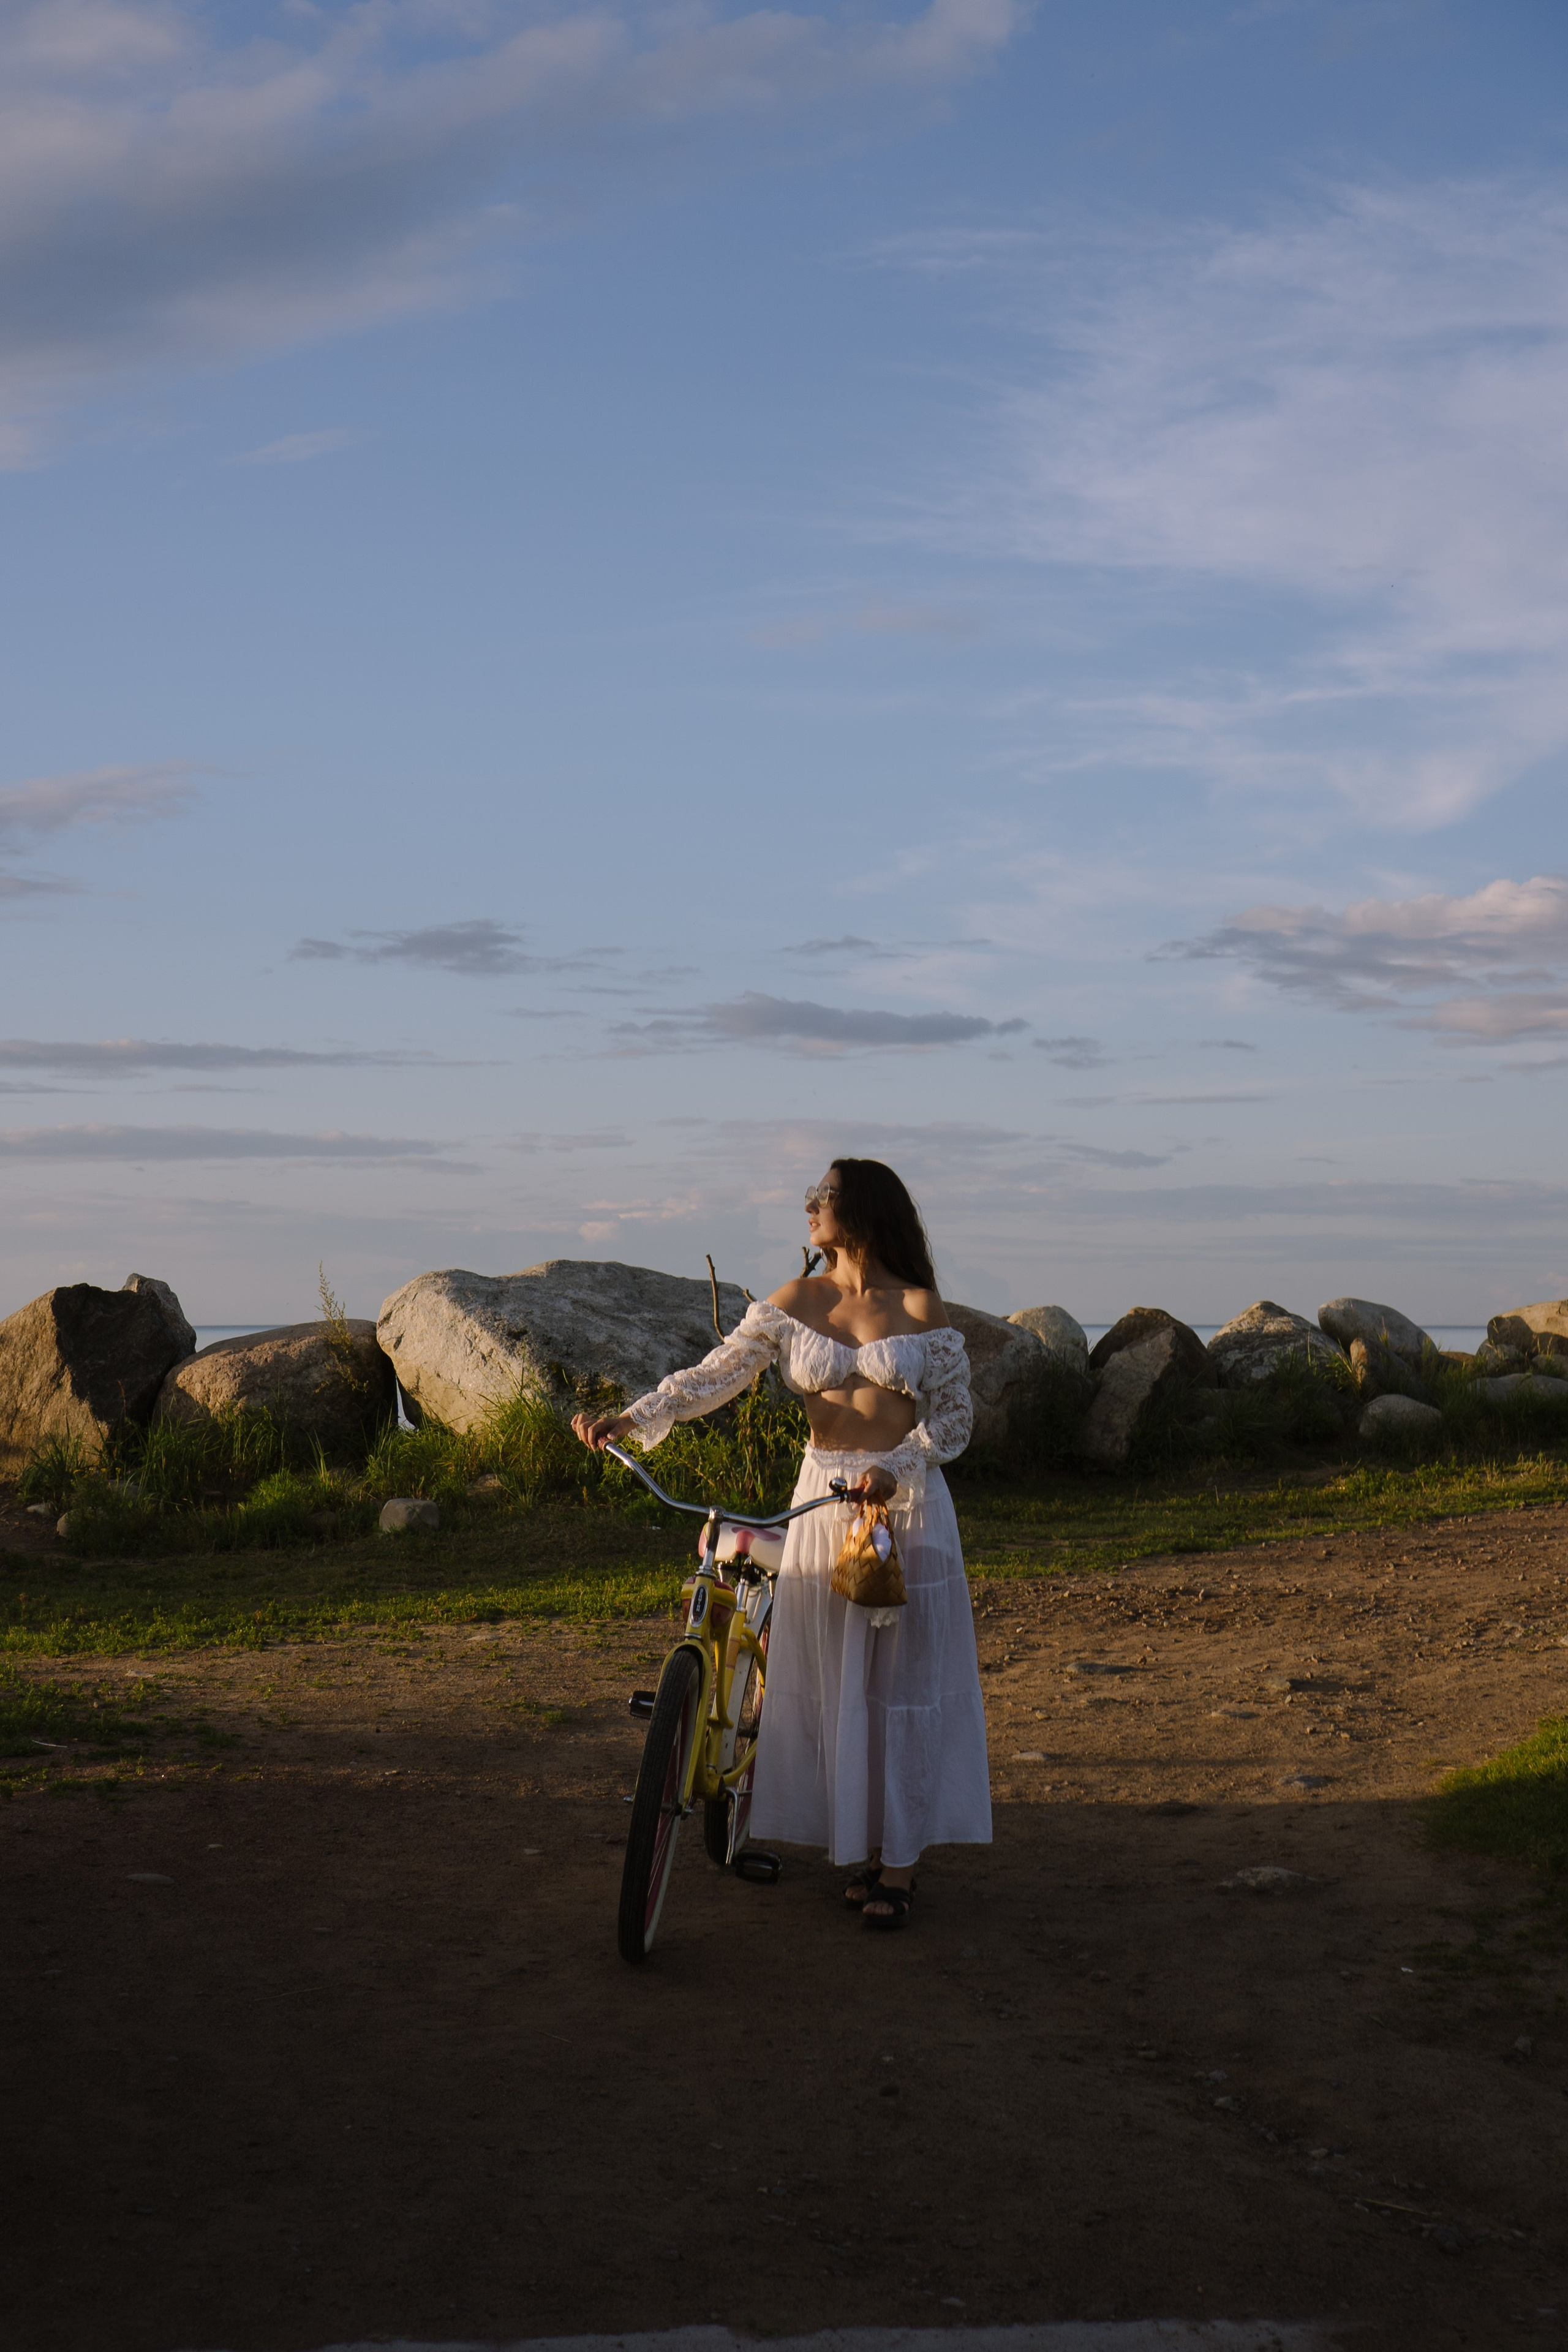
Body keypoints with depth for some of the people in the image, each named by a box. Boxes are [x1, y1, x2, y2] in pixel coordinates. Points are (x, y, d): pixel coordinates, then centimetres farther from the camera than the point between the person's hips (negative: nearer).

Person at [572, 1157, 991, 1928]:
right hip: (823, 1504, 3)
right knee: (833, 1683, 4)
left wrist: (894, 1469, -17)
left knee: (904, 1683, 0)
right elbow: (717, 1374, -5)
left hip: (907, 1501, -2)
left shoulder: (919, 1307, -3)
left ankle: (900, 1864, 6)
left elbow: (953, 1416, -1)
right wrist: (630, 1418, -18)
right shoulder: (793, 1304, 3)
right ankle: (867, 1846, 16)